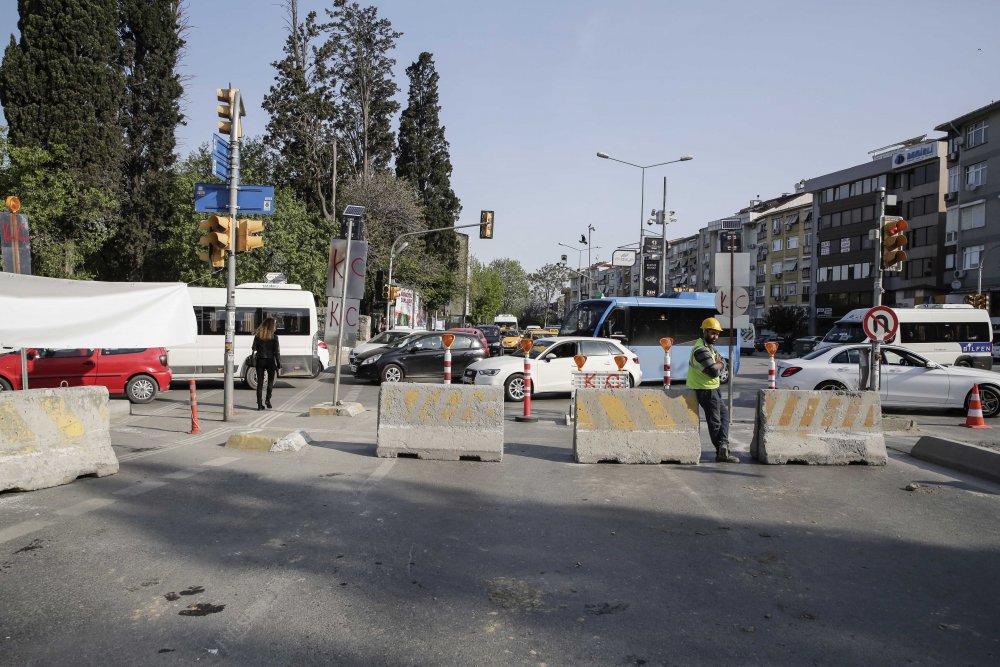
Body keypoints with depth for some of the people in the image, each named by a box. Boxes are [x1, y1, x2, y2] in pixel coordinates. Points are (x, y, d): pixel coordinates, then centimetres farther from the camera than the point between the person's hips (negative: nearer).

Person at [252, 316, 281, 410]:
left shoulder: (258, 336, 0)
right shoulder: (274, 336, -8)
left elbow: (254, 348, 2)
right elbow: (277, 351, -7)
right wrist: (279, 364, -2)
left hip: (260, 360, 2)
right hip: (270, 361, -2)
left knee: (260, 382, 6)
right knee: (270, 380, 17)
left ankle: (259, 404, 4)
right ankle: (268, 399, 3)